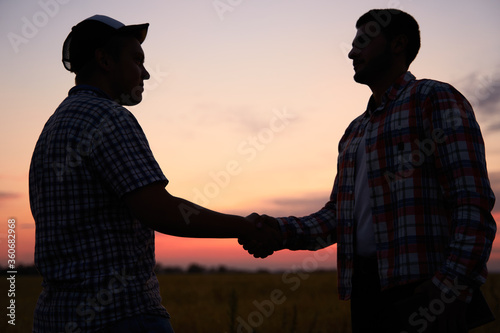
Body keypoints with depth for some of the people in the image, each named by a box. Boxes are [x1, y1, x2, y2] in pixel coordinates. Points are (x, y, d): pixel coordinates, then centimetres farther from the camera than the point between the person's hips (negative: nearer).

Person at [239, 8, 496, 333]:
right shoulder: (356, 131, 24)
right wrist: (278, 231, 0)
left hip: (423, 291, -7)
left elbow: (474, 204, -12)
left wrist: (450, 291, -23)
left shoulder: (436, 99, 0)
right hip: (366, 293, 7)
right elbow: (337, 217, 18)